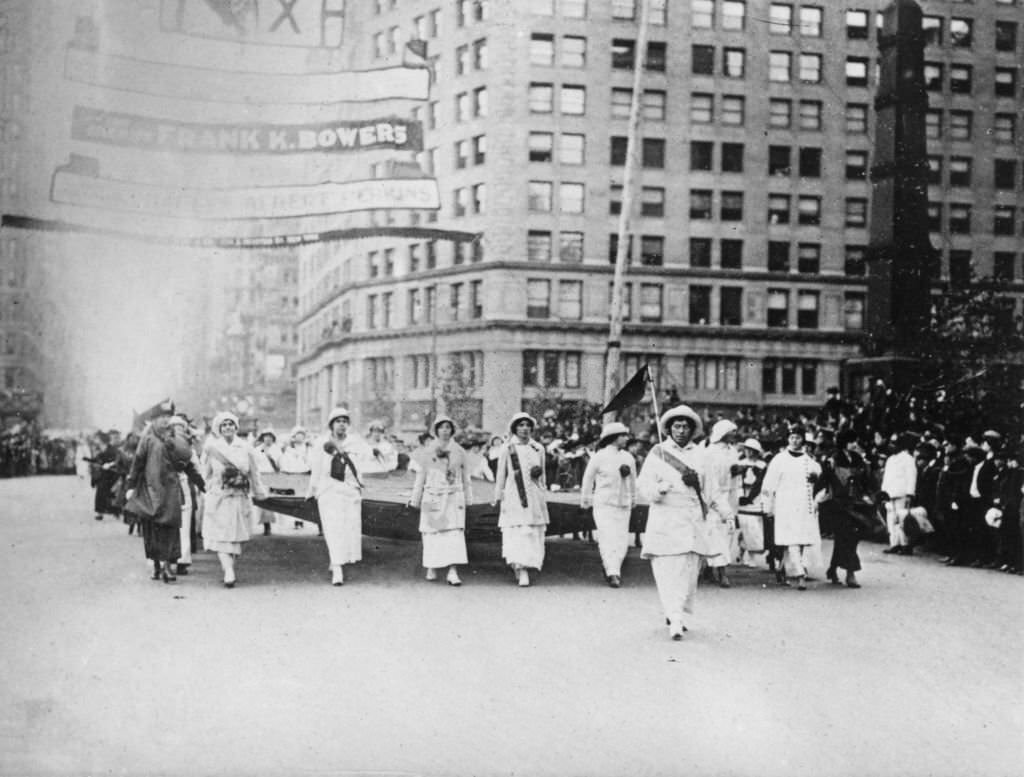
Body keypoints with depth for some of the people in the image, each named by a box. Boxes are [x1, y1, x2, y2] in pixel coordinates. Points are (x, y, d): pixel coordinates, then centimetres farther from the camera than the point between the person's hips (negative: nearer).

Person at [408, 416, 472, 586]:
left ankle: (453, 571, -13)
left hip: (454, 498, 0)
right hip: (433, 498, 0)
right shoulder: (428, 451, 4)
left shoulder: (459, 451, 7)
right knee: (432, 533, 3)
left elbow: (465, 476, 13)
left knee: (455, 532, -9)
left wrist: (467, 498, 14)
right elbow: (421, 476, 8)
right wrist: (415, 498, 8)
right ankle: (431, 568, 18)